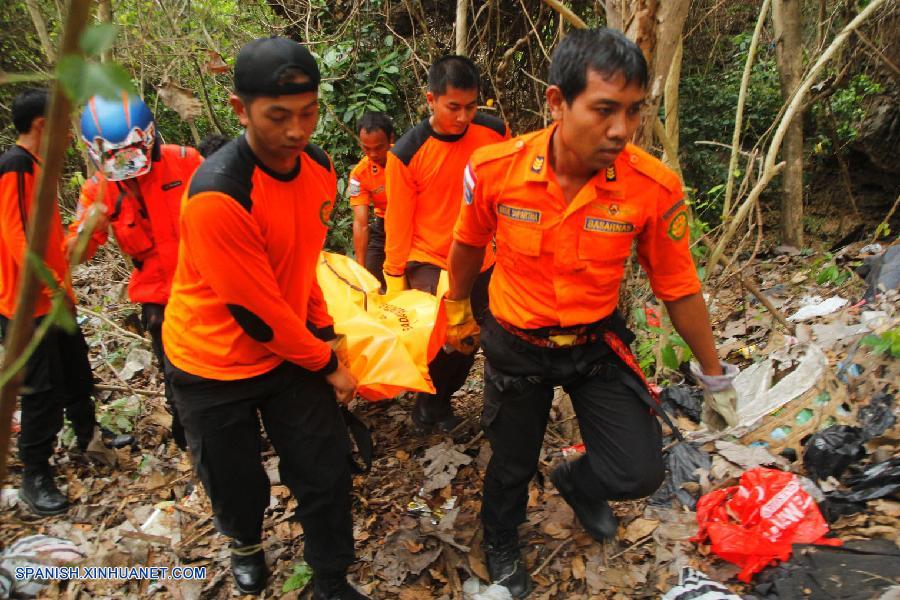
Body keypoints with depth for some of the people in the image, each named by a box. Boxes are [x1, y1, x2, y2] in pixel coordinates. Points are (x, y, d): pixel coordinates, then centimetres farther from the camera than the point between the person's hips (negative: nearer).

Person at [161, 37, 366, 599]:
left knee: (326, 469, 6)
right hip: (214, 364, -5)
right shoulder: (216, 196, -31)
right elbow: (257, 311, -25)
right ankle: (246, 542, 50)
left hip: (294, 348, 5)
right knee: (237, 480, 15)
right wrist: (326, 363, -13)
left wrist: (325, 330, 6)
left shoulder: (320, 166, -7)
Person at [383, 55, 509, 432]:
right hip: (429, 262, -3)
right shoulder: (406, 154, -16)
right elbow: (398, 221, -8)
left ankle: (441, 399, 38)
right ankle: (428, 399, 13)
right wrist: (394, 278, -4)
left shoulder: (495, 133, -8)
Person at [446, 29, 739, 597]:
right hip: (515, 345, 0)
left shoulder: (655, 187, -22)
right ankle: (501, 547, 52)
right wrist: (459, 313, 14)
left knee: (639, 472, -6)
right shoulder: (495, 169, -23)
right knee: (512, 466, 17)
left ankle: (576, 482, 33)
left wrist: (714, 372, 5)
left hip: (598, 344, 1)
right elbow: (468, 246, -1)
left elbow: (678, 288, -6)